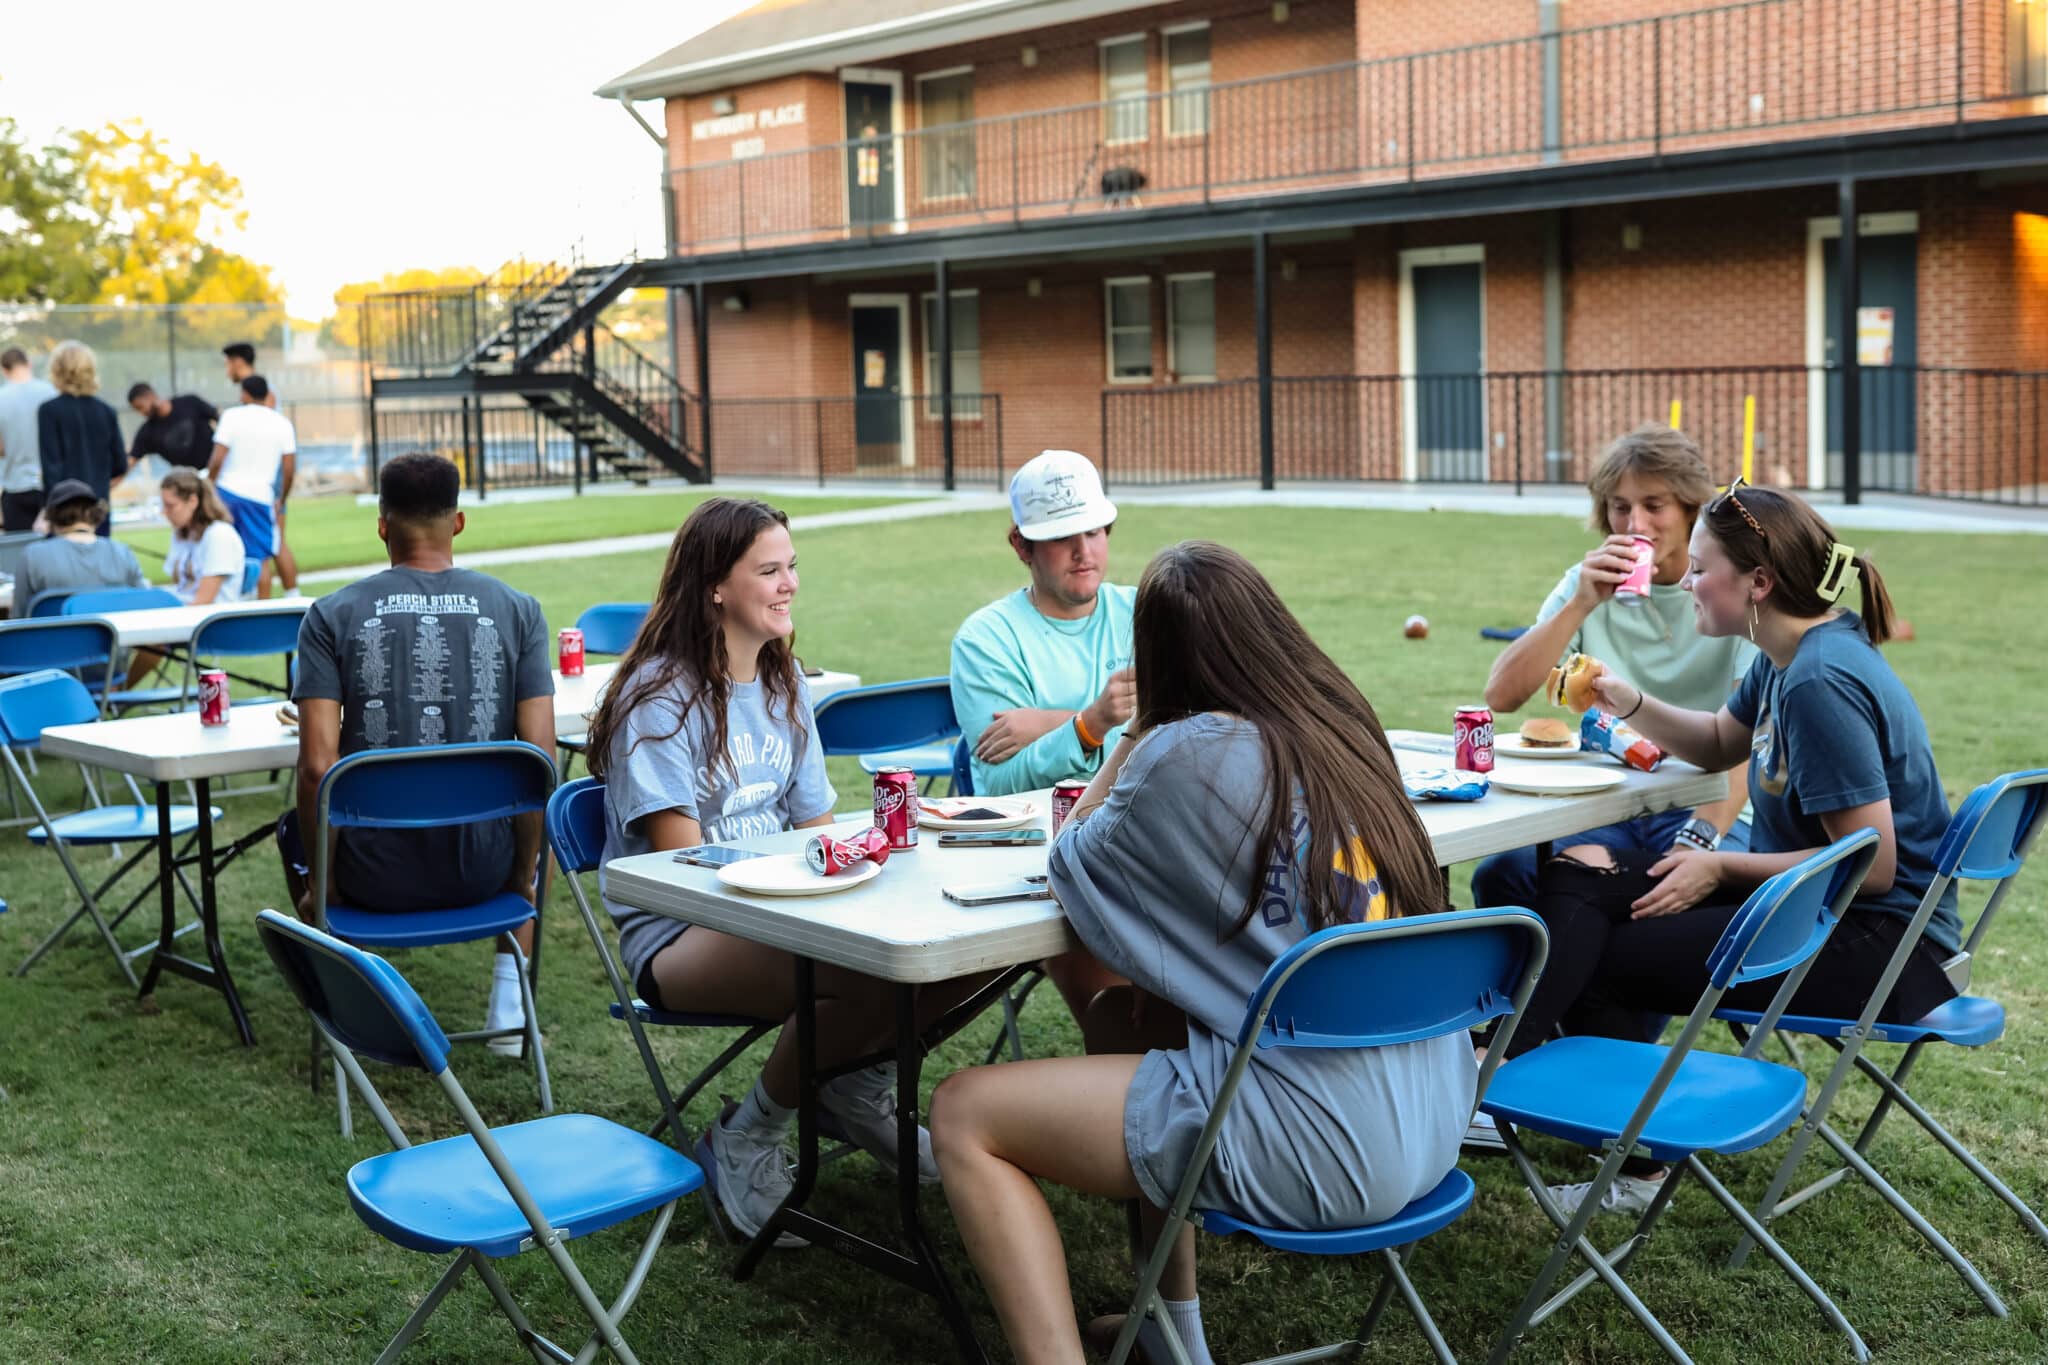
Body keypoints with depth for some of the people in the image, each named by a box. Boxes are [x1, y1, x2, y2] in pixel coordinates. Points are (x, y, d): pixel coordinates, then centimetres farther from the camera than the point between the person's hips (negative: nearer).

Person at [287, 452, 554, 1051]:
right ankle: (510, 996, 28)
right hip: (481, 867, 0)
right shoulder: (518, 610, -3)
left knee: (295, 826, 35)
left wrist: (319, 883, 4)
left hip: (375, 872, 0)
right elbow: (540, 760, -7)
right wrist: (523, 876, 7)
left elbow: (317, 765, -10)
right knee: (532, 819, 37)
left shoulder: (332, 615, -5)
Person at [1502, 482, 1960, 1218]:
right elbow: (1719, 742, 25)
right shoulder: (1789, 657, 6)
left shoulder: (1821, 683, -23)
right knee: (1578, 876, 1)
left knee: (1597, 959, -12)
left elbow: (1873, 865, -23)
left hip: (1878, 948, -10)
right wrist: (1628, 703, 7)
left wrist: (1722, 868, -15)